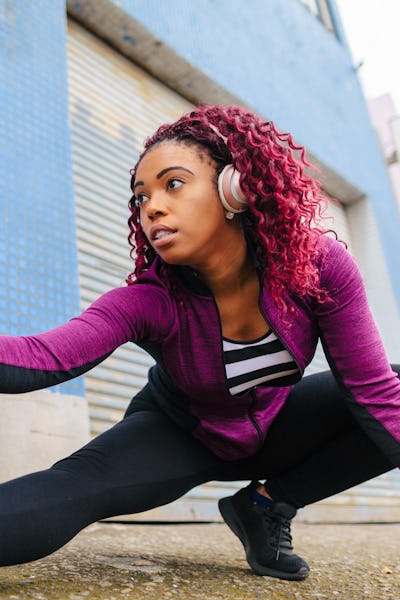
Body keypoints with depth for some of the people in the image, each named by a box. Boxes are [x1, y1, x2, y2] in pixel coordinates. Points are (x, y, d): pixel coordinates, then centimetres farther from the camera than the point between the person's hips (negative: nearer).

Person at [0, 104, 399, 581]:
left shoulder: (319, 264, -25)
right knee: (77, 485, -31)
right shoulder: (150, 301, -29)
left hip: (273, 427, 3)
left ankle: (268, 504, -7)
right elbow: (43, 356, -43)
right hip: (181, 435, -2)